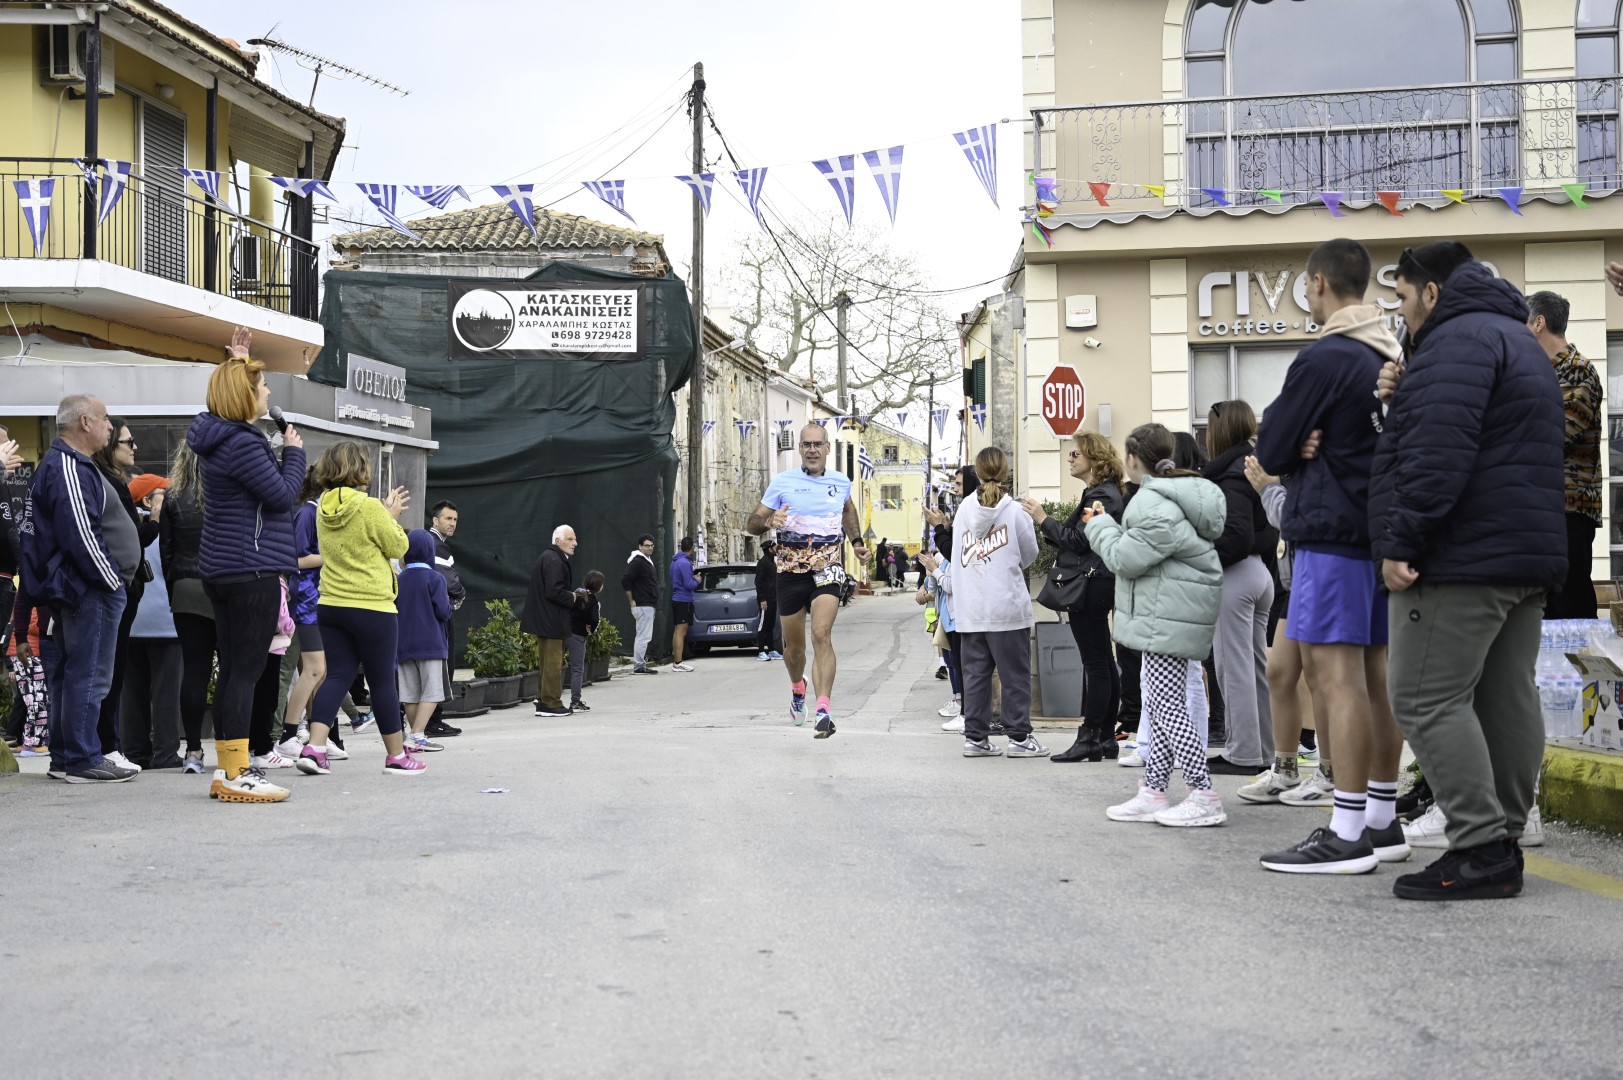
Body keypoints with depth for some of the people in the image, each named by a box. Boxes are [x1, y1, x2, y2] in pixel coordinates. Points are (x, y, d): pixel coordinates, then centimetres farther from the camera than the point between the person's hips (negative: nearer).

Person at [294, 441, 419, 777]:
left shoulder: (324, 508, 7)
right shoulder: (370, 507, -15)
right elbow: (398, 548, -6)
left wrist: (386, 513, 18)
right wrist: (392, 516, 9)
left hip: (330, 606, 6)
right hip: (371, 607, -6)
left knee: (338, 675, 7)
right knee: (383, 681, 4)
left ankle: (314, 747, -8)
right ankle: (397, 755, 15)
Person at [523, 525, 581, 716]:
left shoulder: (550, 558, 16)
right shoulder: (554, 561, -18)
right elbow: (554, 591, -26)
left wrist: (574, 596, 9)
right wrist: (572, 598, -11)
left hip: (546, 619, 11)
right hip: (551, 621, -11)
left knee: (549, 661, 18)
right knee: (553, 661, -5)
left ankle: (543, 699, 27)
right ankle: (550, 703, 0)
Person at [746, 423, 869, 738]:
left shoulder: (841, 482, 6)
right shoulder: (782, 482, -1)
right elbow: (751, 524, -1)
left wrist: (857, 542, 22)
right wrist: (769, 521, -23)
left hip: (827, 569, 0)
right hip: (791, 571, 1)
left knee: (822, 635, -21)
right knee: (794, 646, 11)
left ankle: (824, 712, -28)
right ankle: (797, 688, 45)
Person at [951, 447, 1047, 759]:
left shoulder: (964, 510, 3)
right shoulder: (1015, 511, -7)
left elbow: (957, 558, 8)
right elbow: (1030, 555, 5)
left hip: (969, 608, 4)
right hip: (1007, 607, -4)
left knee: (974, 673, 9)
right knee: (1015, 674, 4)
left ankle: (975, 736, 12)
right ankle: (1019, 737, 6)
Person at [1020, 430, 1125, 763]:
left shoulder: (1101, 496, -14)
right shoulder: (1100, 493, 18)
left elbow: (1078, 541, -18)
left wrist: (1044, 519, -10)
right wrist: (1047, 525, 7)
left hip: (1090, 585, -11)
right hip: (1096, 584, 11)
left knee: (1095, 663, -7)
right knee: (1103, 662, 11)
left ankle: (1090, 738, -5)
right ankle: (1106, 738, 16)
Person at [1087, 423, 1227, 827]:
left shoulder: (1155, 503, -17)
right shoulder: (1177, 495, 16)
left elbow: (1126, 558, -16)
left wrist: (1099, 525, -1)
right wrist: (1110, 524, 15)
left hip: (1167, 617, -11)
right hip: (1173, 614, 11)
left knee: (1168, 706, -9)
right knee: (1161, 706, 13)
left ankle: (1204, 797, -9)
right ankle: (1153, 793, 18)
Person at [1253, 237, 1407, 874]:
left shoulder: (1324, 359, -13)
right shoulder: (1393, 357, 13)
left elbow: (1271, 453, -8)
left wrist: (1298, 442, 12)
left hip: (1332, 534, -9)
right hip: (1381, 532, 9)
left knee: (1337, 677, -9)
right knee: (1374, 676, 11)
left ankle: (1347, 835, -10)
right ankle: (1382, 821, 17)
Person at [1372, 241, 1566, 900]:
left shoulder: (1457, 340, -10)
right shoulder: (1518, 339, 24)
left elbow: (1439, 452, -21)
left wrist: (1400, 541, -19)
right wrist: (1404, 400, 11)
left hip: (1464, 557, -10)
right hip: (1530, 555, 11)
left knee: (1428, 700, -9)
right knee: (1508, 700, 9)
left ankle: (1481, 851, -11)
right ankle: (1503, 843, 13)